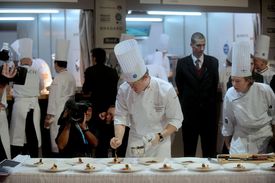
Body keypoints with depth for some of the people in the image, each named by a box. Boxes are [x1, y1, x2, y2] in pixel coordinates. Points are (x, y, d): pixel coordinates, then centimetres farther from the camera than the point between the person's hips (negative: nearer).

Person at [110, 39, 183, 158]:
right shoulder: (123, 90, -9)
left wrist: (160, 136, -23)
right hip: (134, 145, 2)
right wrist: (119, 138, -18)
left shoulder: (166, 90, -18)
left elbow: (176, 120, -11)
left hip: (159, 145, -2)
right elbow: (121, 117, -2)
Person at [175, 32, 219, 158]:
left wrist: (211, 102, 6)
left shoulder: (213, 62, 4)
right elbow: (180, 86, 7)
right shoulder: (182, 63, 1)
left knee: (210, 148, 5)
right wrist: (186, 102, 8)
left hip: (209, 111, 1)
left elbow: (215, 84, 7)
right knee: (189, 148, 6)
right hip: (189, 111, -1)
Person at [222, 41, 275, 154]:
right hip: (241, 139, 0)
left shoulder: (265, 90, -18)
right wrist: (227, 144, 7)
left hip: (263, 137, 0)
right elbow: (228, 122, -3)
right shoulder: (230, 95, -15)